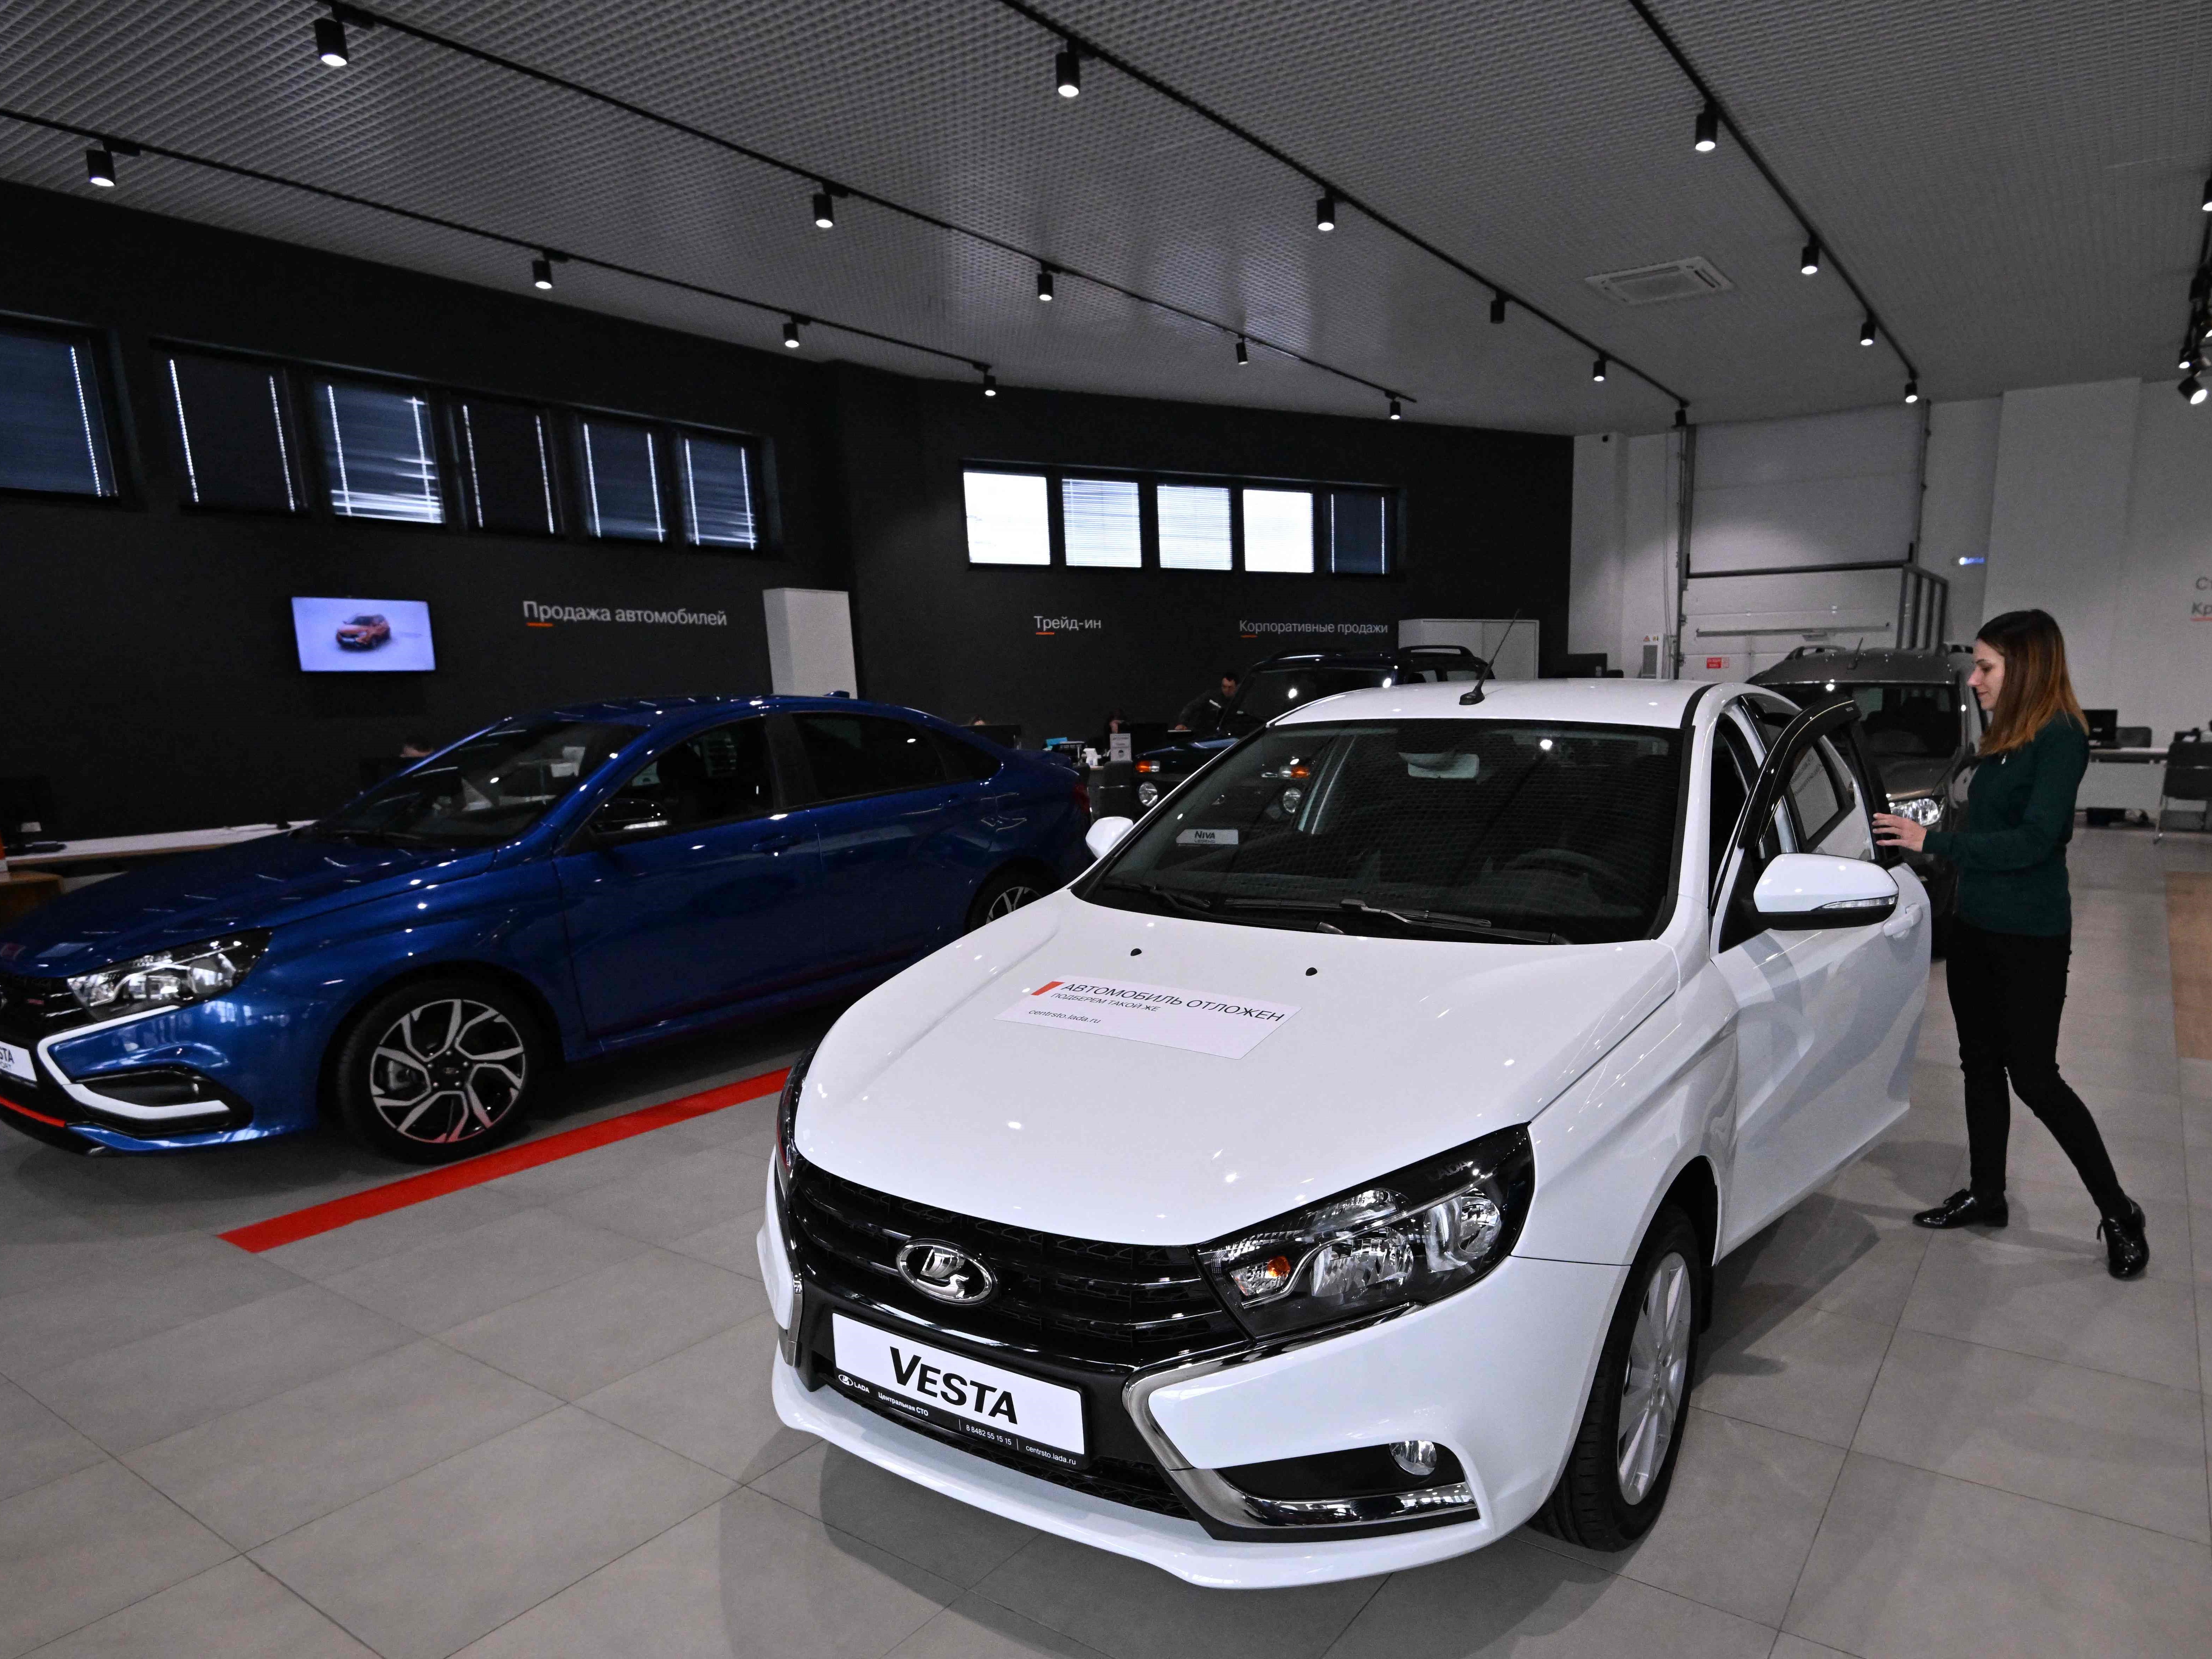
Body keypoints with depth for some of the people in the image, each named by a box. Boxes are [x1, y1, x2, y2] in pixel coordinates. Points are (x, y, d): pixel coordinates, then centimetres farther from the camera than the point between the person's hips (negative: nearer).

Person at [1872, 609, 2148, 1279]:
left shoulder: (2059, 739, -16)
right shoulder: (2004, 738, 7)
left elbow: (2034, 840, -24)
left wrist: (1933, 841, -24)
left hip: (2029, 940, -8)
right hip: (1976, 927, 8)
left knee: (2034, 1078, 0)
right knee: (1982, 1065, 15)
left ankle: (2118, 1213, 19)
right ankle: (1985, 1194, 29)